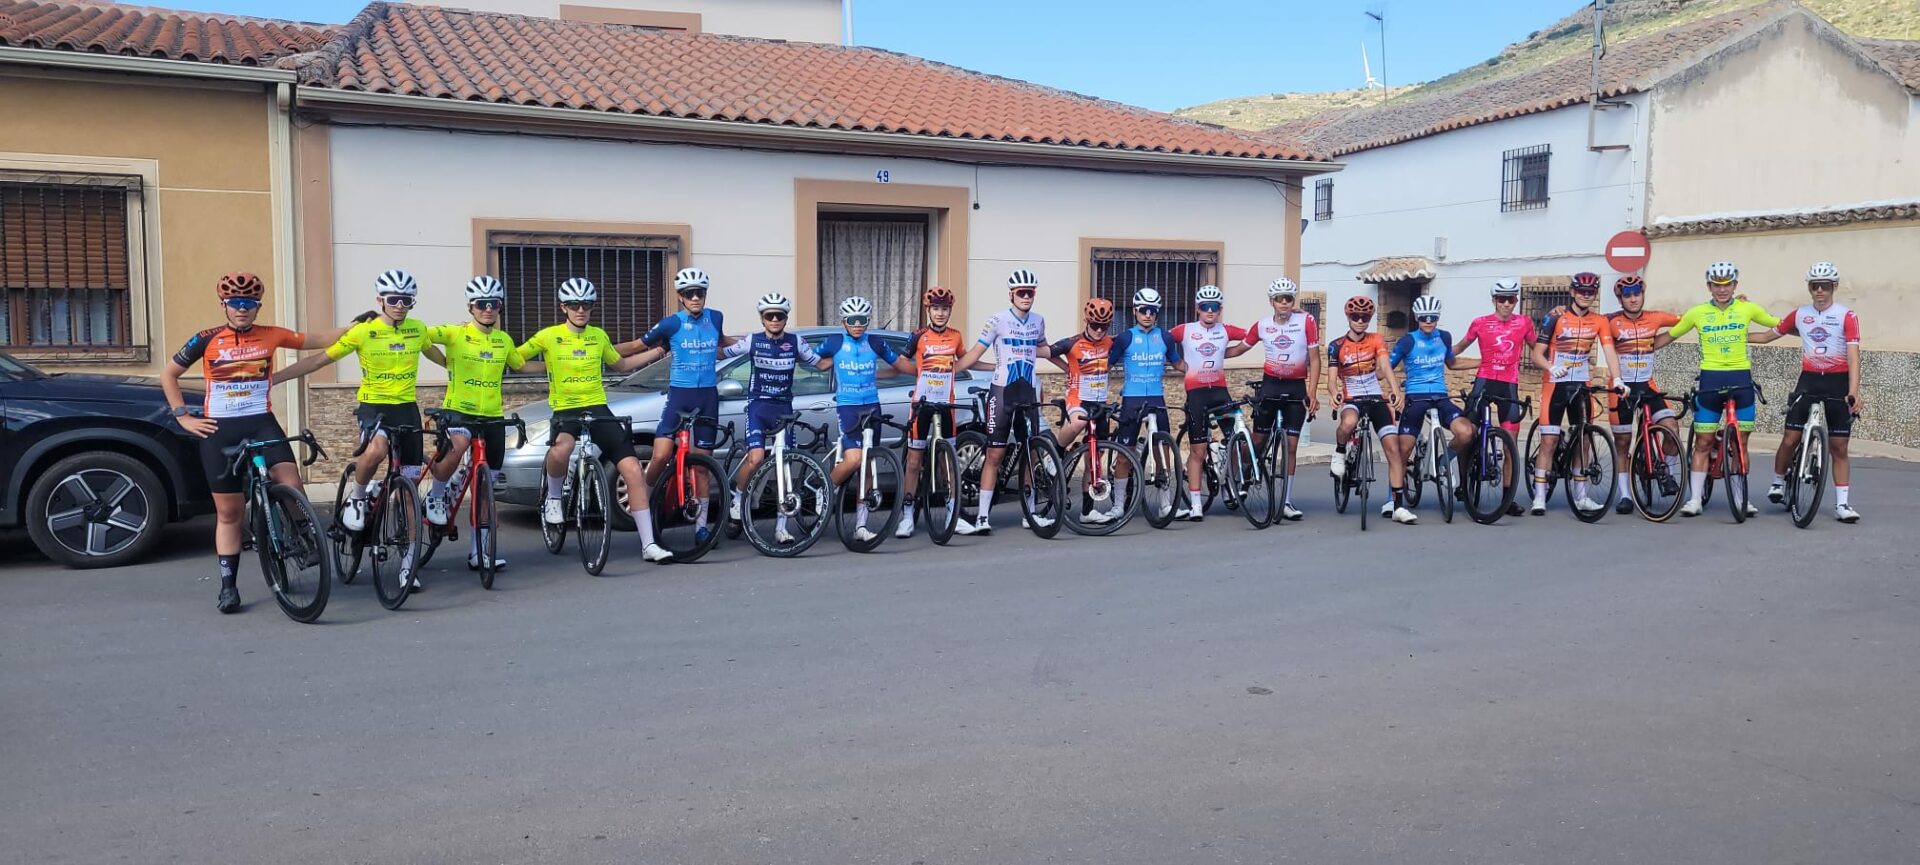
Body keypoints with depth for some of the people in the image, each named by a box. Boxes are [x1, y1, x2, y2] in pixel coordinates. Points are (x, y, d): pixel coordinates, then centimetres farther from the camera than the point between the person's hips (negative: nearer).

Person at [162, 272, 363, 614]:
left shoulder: (272, 336, 3)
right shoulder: (207, 340, 0)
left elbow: (318, 341, 10)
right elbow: (168, 374, 10)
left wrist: (354, 326, -1)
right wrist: (183, 416, 3)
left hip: (262, 424, 1)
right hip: (219, 431, 0)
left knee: (293, 489, -21)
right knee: (228, 512, 4)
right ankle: (228, 586, 15)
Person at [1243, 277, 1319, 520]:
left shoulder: (1307, 321, -7)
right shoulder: (1262, 325, -1)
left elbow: (1314, 358, -6)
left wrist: (1312, 392, -12)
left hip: (1296, 387, -1)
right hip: (1270, 384, 1)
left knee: (1291, 445, 1)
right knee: (1258, 440, 3)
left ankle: (1286, 501, 8)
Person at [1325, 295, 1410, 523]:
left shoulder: (1376, 340, 3)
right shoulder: (1336, 346, -1)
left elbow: (1385, 367, -12)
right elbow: (1331, 379, -7)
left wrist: (1395, 391, -30)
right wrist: (1334, 393, -31)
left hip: (1377, 399, 2)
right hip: (1352, 400, -2)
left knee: (1393, 447, -11)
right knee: (1349, 423, -40)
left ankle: (1397, 505, -6)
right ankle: (1340, 453, -5)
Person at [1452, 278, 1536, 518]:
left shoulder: (1524, 323, 4)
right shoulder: (1480, 323, 0)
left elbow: (1535, 348, 17)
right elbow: (1459, 347, 12)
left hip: (1509, 385, 1)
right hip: (1485, 380, -1)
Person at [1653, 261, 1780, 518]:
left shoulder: (1747, 308, 3)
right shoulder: (1697, 313, 2)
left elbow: (1780, 325, 13)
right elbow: (1669, 336, 12)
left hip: (1741, 378, 1)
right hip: (1710, 379, -1)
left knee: (1741, 443, 6)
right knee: (1703, 442, 1)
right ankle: (1694, 499, 5)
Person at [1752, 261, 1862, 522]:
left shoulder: (1847, 316, -6)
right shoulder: (1799, 315, 4)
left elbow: (1853, 355, -13)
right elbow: (1767, 336, 15)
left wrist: (1853, 392, -23)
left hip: (1837, 383, -2)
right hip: (1808, 380, 2)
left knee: (1839, 447, 2)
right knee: (1790, 439, -5)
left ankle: (1842, 503, 6)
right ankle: (1778, 483, 19)